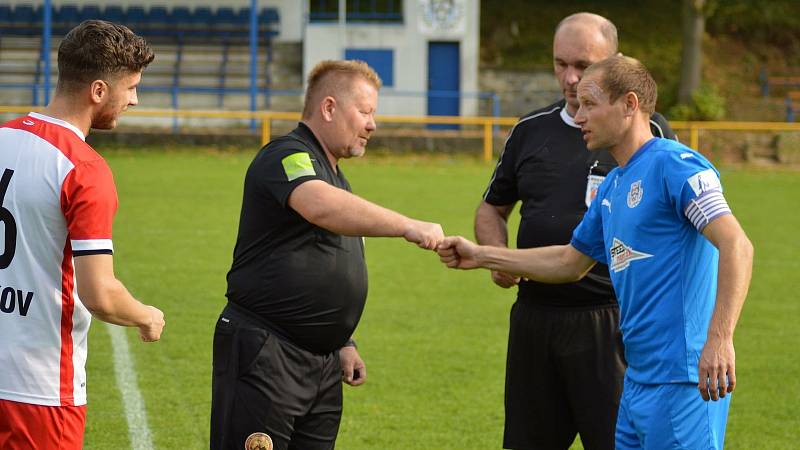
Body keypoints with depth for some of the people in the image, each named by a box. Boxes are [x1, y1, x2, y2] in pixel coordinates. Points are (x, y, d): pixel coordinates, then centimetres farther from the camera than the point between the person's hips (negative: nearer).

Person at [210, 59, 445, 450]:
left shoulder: (335, 177, 21)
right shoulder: (286, 155, -10)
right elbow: (320, 207, -33)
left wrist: (341, 343, 22)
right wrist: (407, 226, -36)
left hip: (321, 360, 9)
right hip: (264, 356, -9)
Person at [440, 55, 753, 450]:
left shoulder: (674, 165, -12)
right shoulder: (612, 187, 18)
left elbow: (736, 246, -22)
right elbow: (570, 262, 31)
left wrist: (719, 339, -30)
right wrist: (480, 256, 30)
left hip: (682, 381, -10)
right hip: (636, 382, 10)